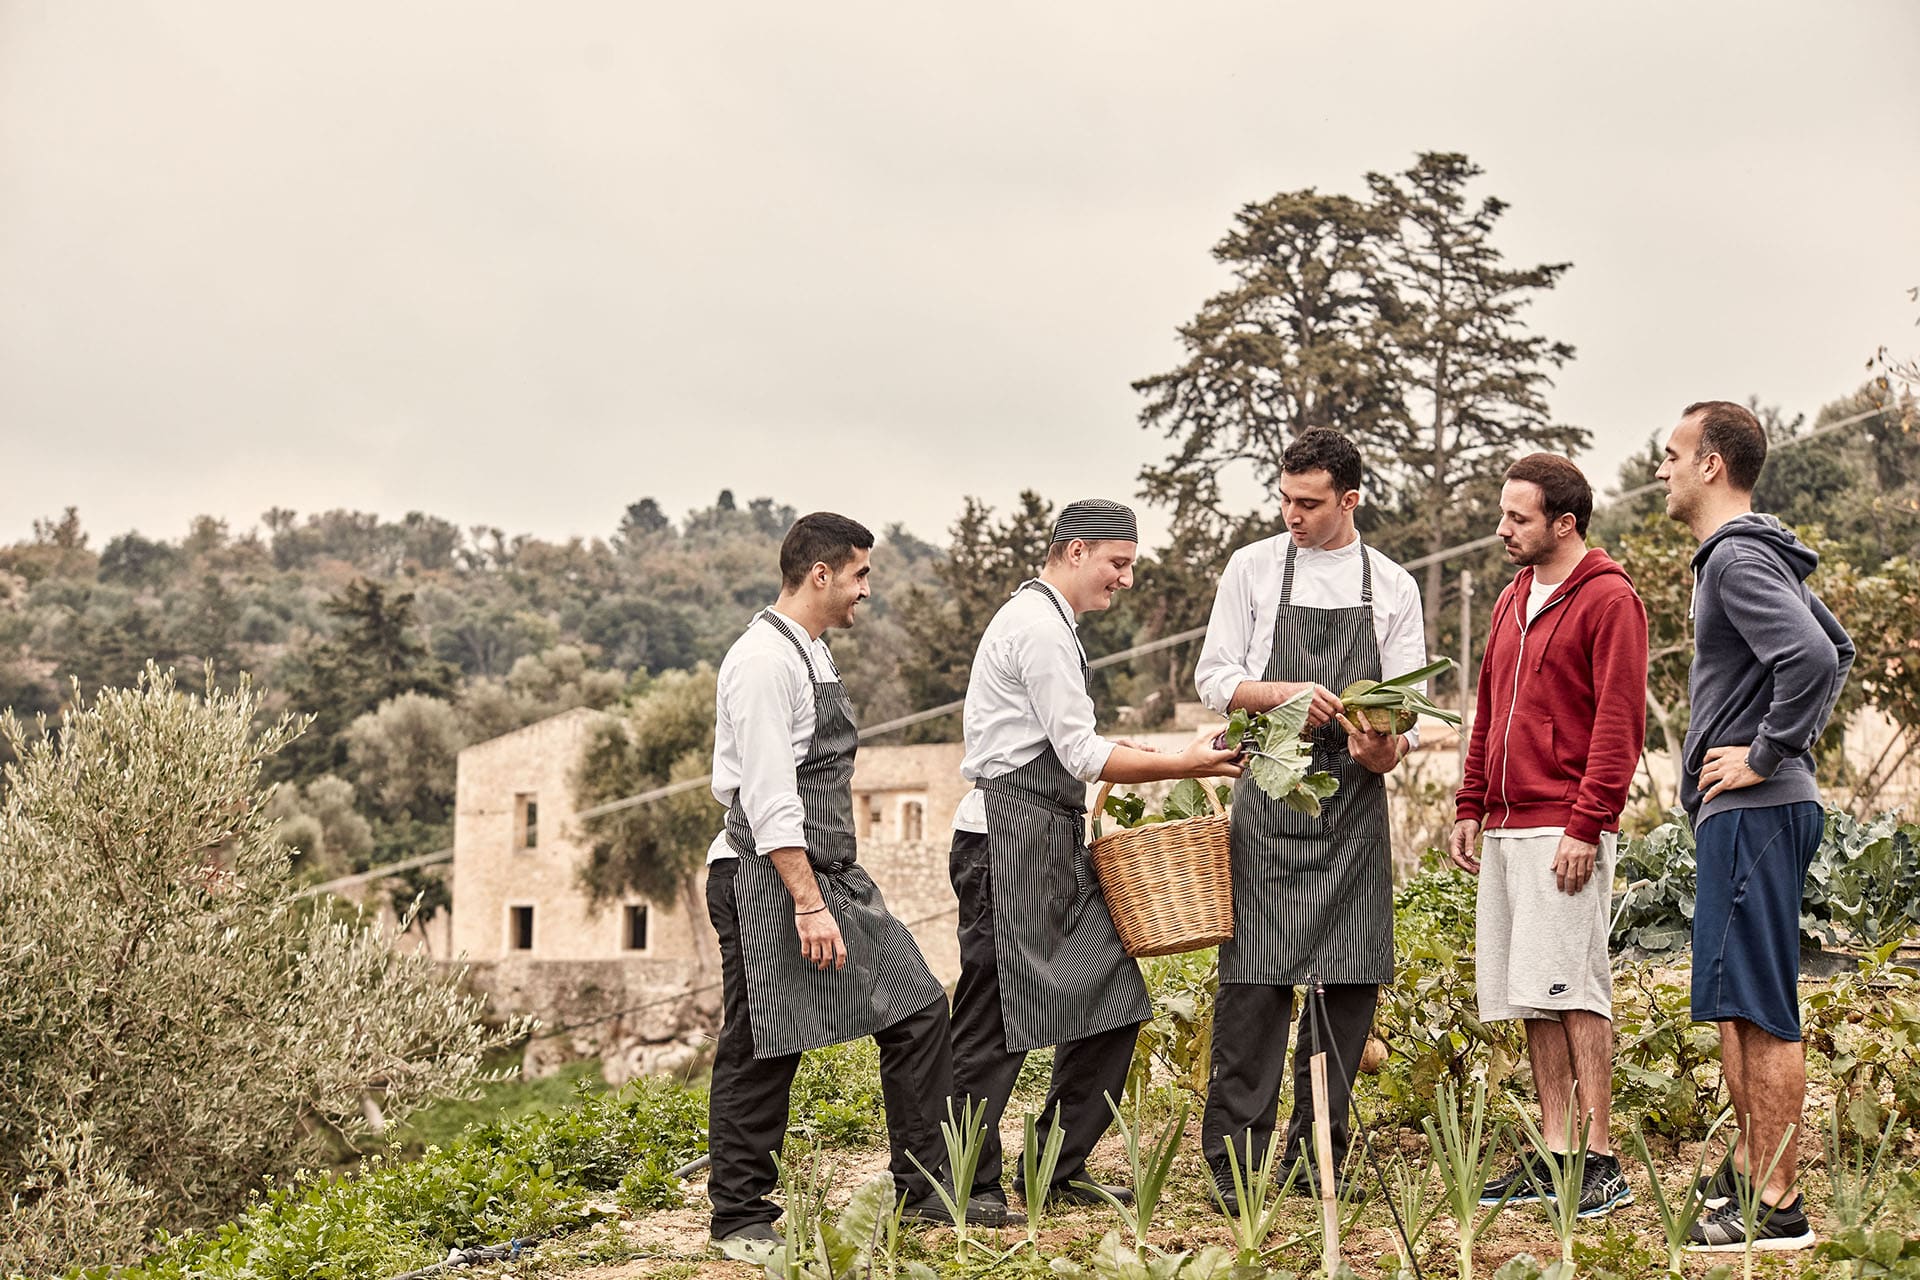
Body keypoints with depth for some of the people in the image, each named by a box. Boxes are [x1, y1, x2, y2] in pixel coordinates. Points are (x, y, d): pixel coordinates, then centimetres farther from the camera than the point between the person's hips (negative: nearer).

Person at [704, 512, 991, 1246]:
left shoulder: (812, 654, 16)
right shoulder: (763, 660, -15)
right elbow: (769, 800, -21)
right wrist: (809, 905, -24)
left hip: (832, 874, 10)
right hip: (769, 881, -10)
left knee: (916, 1006, 5)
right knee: (761, 1050, -1)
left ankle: (924, 1191, 11)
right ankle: (740, 1216, 13)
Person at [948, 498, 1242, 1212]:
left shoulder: (1046, 621, 21)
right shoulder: (1040, 627, -13)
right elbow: (1082, 755, -16)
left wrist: (1119, 753, 13)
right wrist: (1183, 766, -11)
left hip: (1054, 841, 11)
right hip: (1012, 837, -10)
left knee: (1111, 1000, 7)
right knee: (996, 1017, -6)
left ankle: (1059, 1173, 15)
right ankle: (967, 1186, 2)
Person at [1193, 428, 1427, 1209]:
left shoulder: (1392, 587, 10)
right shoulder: (1253, 568, 7)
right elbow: (1214, 679, 4)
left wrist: (1387, 748, -15)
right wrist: (1286, 692, -15)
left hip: (1354, 801, 2)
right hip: (1269, 794, -2)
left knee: (1349, 980, 1)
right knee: (1255, 976, -7)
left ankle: (1317, 1156, 12)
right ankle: (1235, 1161, -2)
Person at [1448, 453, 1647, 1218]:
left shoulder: (1609, 601, -7)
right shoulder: (1513, 600, 18)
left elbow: (1619, 724, -12)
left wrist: (1586, 826, -17)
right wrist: (1469, 808, 16)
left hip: (1565, 832, -8)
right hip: (1506, 831, 8)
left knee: (1571, 989, -8)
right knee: (1527, 996, 8)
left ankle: (1599, 1163, -3)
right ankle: (1553, 1157, 14)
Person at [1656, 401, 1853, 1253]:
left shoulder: (1740, 559, -14)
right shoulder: (1761, 556, 18)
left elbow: (1814, 657, -28)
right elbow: (1836, 650, 28)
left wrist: (1768, 753, -19)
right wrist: (1798, 736, 19)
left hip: (1753, 812, -11)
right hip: (1743, 811, 11)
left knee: (1758, 1009, -8)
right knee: (1737, 1005, 16)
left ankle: (1780, 1210, -5)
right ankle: (1751, 1169, 26)